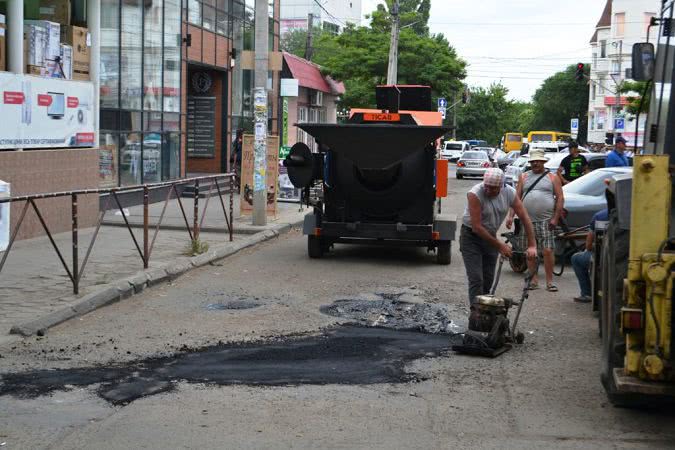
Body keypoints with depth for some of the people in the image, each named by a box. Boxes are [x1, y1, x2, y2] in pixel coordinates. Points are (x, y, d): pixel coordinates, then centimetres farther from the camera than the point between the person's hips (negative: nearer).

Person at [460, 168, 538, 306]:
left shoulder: (509, 193, -12)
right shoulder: (475, 194, -26)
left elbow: (525, 218, -9)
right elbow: (477, 227, -26)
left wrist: (532, 246, -16)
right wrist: (499, 245, -22)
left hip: (490, 237, 5)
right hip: (471, 236, -5)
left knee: (488, 280, 7)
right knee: (476, 279, -12)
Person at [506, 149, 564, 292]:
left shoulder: (552, 177, 6)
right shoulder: (524, 177, 13)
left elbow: (560, 198, 2)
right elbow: (516, 198, 11)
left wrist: (555, 218, -7)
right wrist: (511, 216, 0)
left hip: (546, 221, -3)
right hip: (527, 220, 3)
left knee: (547, 251, -7)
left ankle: (549, 281, 0)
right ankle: (533, 280, 14)